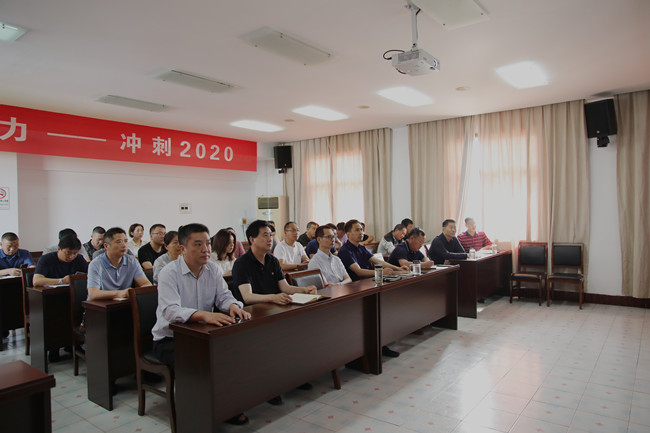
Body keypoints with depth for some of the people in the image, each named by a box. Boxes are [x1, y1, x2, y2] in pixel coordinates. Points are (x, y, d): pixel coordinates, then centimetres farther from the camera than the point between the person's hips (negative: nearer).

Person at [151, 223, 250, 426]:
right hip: (170, 339, -5)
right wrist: (203, 315, -47)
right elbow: (170, 311, -30)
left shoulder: (213, 269, 4)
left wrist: (233, 306, -26)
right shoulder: (169, 273, -16)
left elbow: (224, 296, 0)